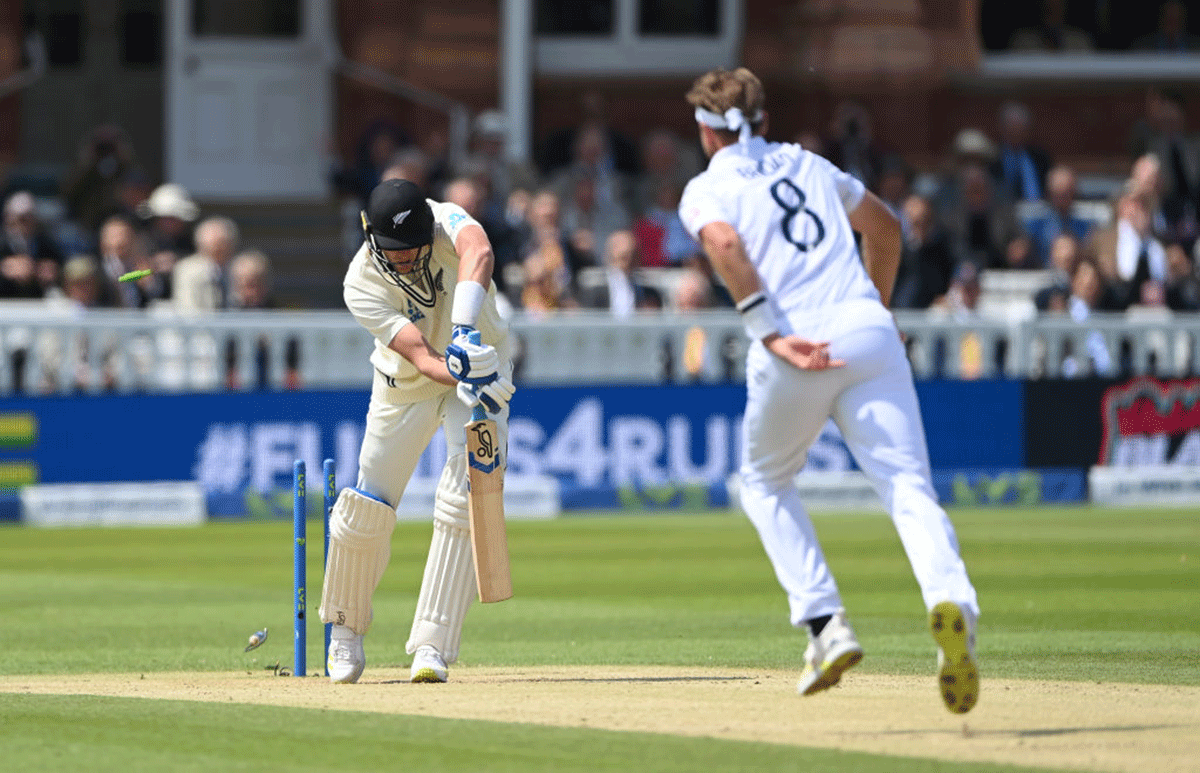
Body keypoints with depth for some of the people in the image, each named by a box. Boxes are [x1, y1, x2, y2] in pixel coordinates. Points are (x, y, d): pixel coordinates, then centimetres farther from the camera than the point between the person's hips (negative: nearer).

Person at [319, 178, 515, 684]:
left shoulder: (444, 222, -27)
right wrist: (464, 377, -56)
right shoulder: (362, 283, -26)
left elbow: (478, 252, -52)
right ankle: (346, 626, 27)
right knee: (367, 509, 0)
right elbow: (420, 355, -36)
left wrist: (465, 331, -67)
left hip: (481, 364, 0)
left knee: (461, 503, -16)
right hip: (405, 386, 1)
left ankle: (432, 645, -12)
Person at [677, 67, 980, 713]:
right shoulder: (809, 165, 26)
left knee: (765, 484, 23)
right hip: (868, 333, 3)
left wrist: (771, 336, -16)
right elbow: (884, 225, 37)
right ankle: (950, 601, -38)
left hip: (793, 349, -3)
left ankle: (825, 623, 9)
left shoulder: (706, 189, 12)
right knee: (908, 486, -10)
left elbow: (725, 244, -11)